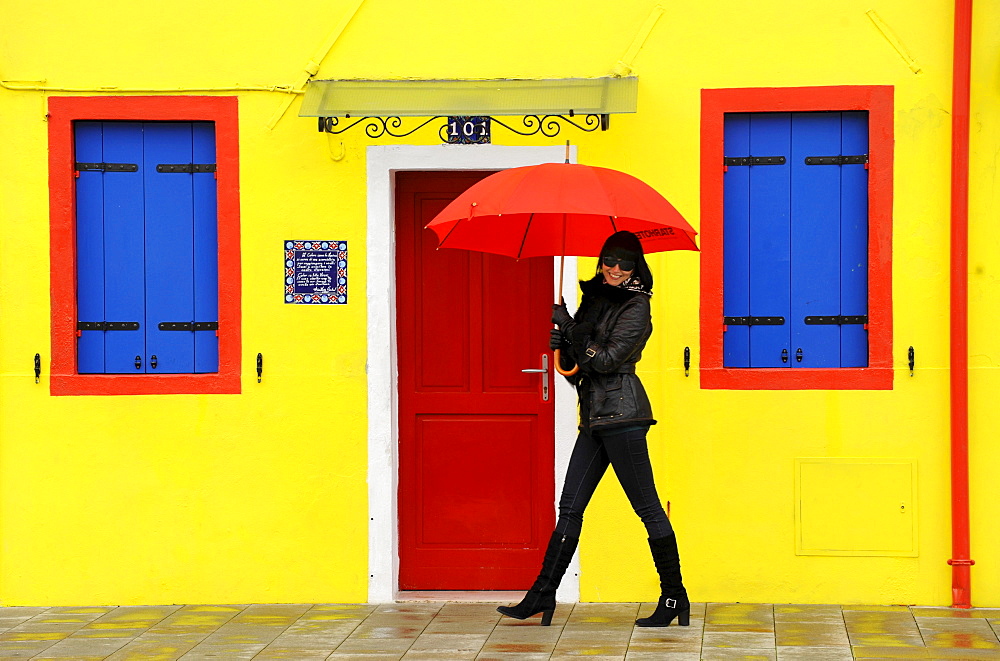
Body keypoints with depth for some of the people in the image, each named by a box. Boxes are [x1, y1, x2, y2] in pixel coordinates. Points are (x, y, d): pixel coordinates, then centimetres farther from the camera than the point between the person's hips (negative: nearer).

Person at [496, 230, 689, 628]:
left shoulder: (635, 306, -6)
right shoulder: (594, 297, 16)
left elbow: (608, 359, -16)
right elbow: (576, 362, 19)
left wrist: (570, 330, -12)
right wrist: (563, 345, -2)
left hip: (620, 412, -8)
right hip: (594, 416, 8)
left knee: (647, 508, -4)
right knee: (570, 507, 7)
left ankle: (675, 596, 3)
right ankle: (543, 595, 10)